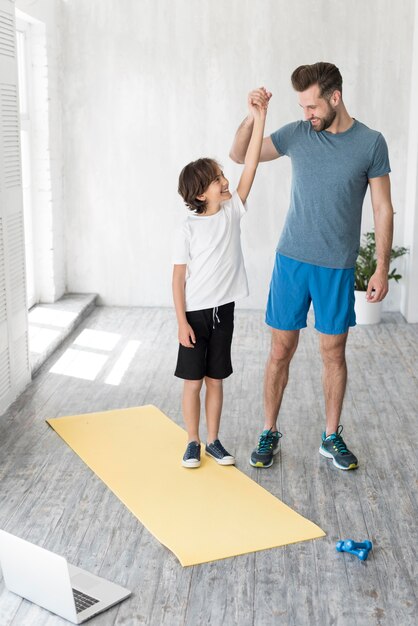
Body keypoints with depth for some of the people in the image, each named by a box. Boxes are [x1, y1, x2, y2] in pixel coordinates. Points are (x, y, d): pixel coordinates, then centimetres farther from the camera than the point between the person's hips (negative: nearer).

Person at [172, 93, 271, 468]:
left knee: (216, 379, 14)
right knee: (193, 380, 7)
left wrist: (259, 118, -16)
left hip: (223, 311, 4)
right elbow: (178, 278, -8)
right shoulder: (187, 230, -11)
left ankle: (214, 440, 26)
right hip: (195, 313, -3)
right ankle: (193, 442, 22)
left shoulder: (233, 211, 0)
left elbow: (250, 166, -8)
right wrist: (182, 321, -12)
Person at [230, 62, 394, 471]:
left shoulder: (371, 143, -4)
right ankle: (270, 433, 20)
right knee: (281, 349, 5)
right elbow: (239, 155, 8)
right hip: (291, 260, 1)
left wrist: (382, 268, -5)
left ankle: (332, 437, 24)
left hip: (337, 267, -1)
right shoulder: (297, 134, 1)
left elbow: (382, 209, -1)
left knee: (333, 351, 8)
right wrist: (253, 115, -9)